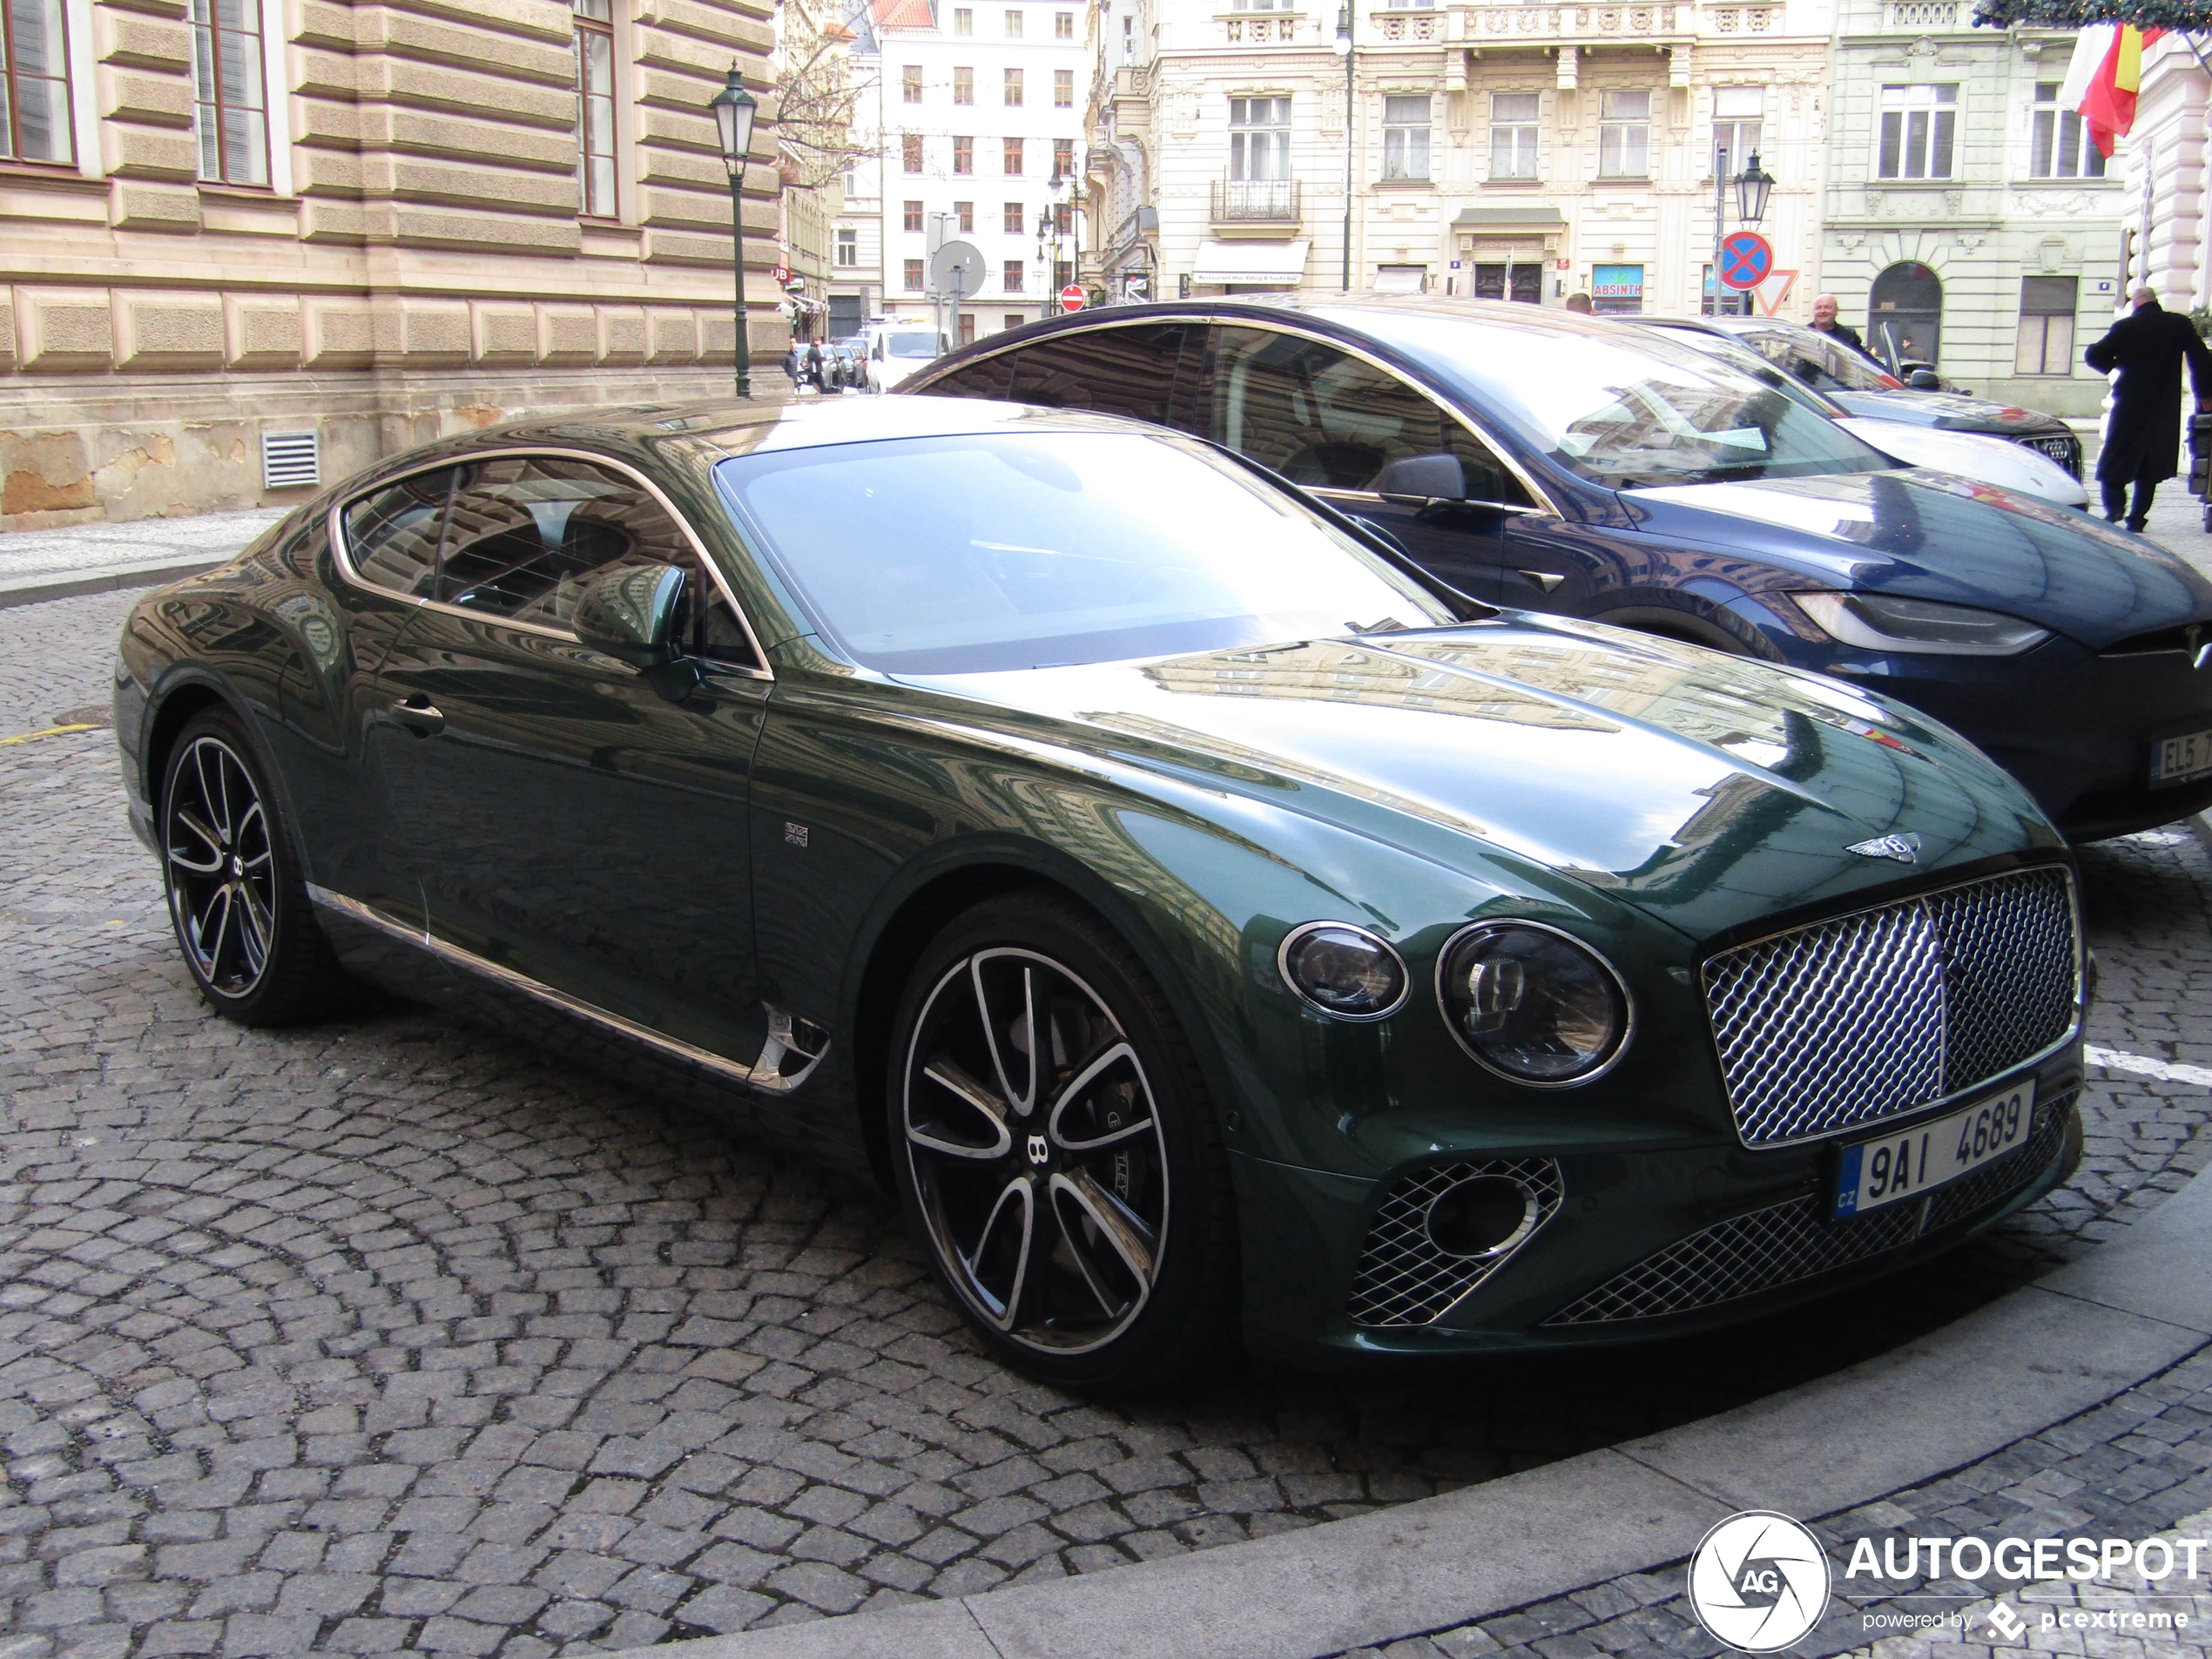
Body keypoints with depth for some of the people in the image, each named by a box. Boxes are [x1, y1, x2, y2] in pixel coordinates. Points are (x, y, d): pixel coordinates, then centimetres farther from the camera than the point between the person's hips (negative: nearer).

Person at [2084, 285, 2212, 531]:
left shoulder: (2125, 327, -6)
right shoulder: (2181, 325, 1)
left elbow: (2094, 355, -7)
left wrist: (2115, 365, 13)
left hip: (2129, 404, -3)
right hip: (2164, 408, 3)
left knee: (2115, 460, 4)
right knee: (2149, 465, 9)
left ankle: (2114, 503, -17)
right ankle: (2137, 517, 5)